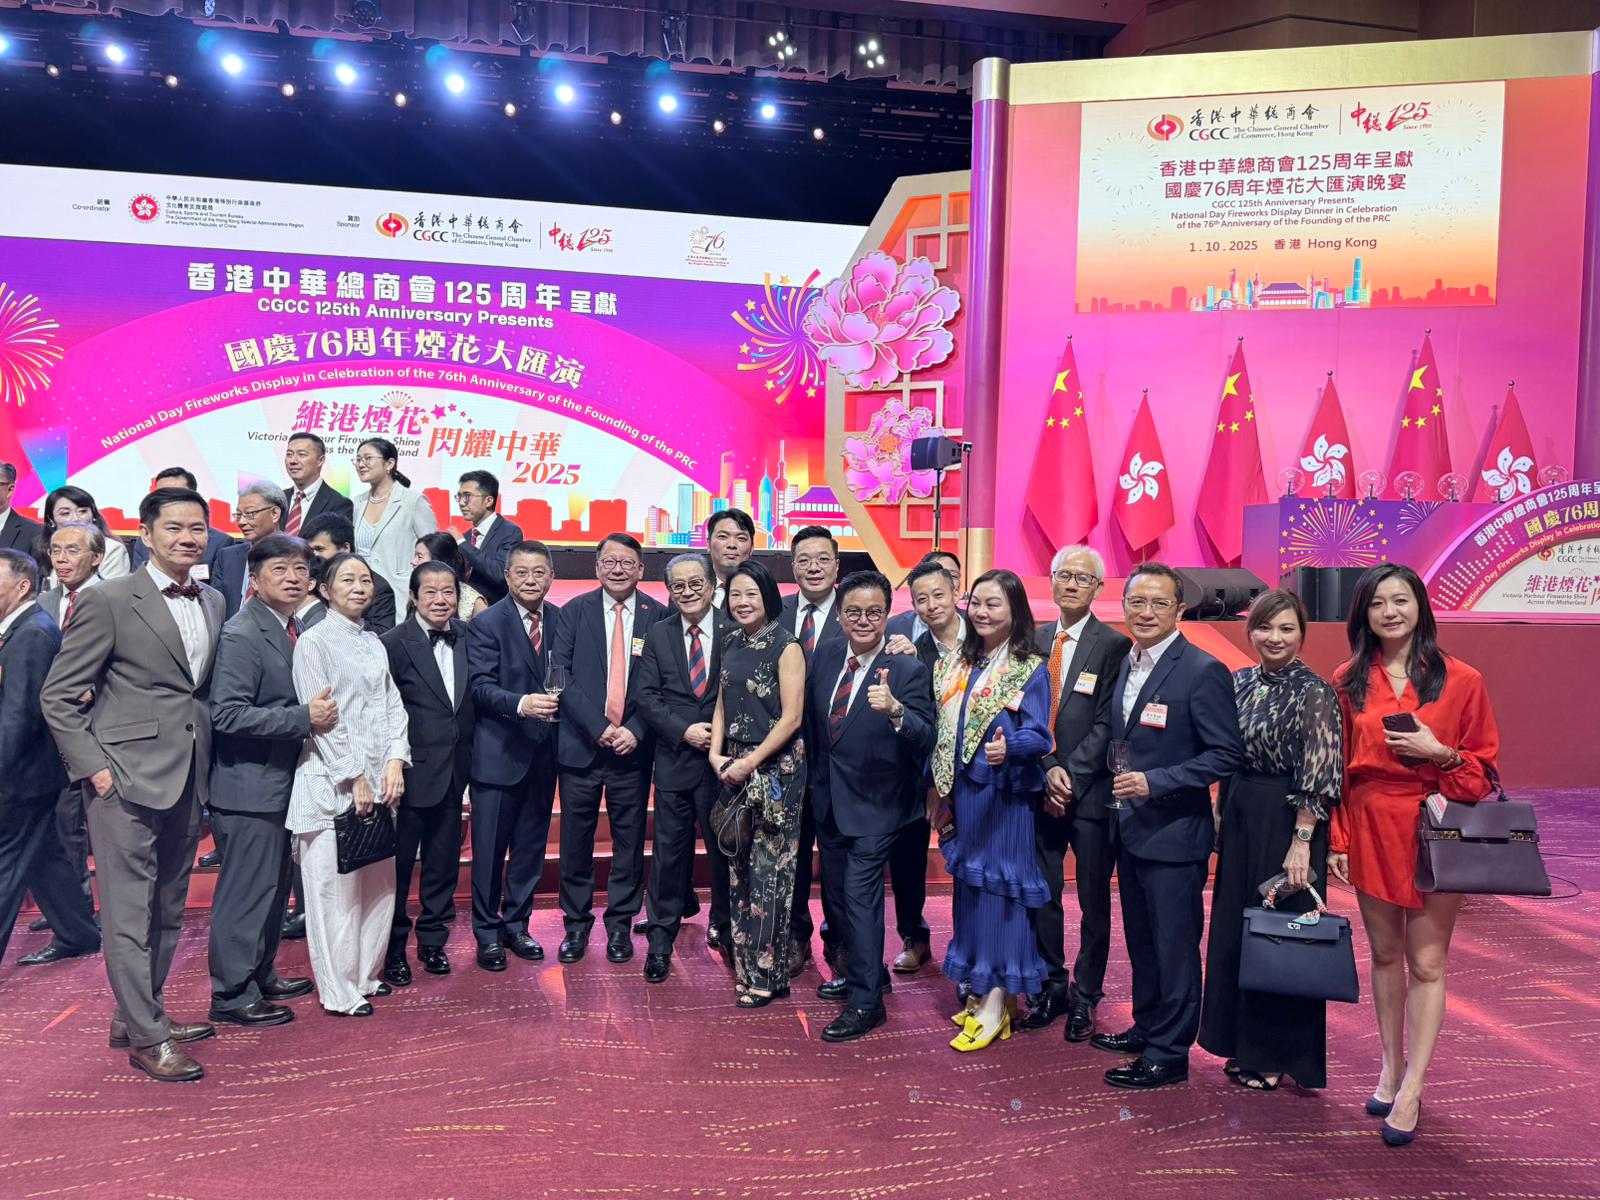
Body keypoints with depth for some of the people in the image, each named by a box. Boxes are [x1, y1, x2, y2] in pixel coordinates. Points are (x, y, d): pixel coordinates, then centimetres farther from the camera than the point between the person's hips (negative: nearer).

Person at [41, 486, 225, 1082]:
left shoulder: (214, 602, 10)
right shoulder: (108, 600, -8)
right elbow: (58, 696, -6)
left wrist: (206, 764, 8)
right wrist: (94, 766, -12)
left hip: (188, 780, 7)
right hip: (126, 779, -6)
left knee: (168, 909, 15)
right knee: (129, 910, 0)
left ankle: (138, 1014, 30)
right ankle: (146, 1037, 9)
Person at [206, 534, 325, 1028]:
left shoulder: (293, 629, 10)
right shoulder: (241, 635, -18)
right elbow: (227, 714, -25)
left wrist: (319, 711, 4)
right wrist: (304, 718, -26)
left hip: (280, 782, 10)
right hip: (248, 787, -10)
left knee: (274, 886, 20)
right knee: (245, 891, 1)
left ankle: (261, 976, 35)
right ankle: (231, 994, 15)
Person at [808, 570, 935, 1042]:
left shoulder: (908, 670, -17)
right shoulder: (825, 654, -1)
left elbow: (926, 742, -26)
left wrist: (895, 710, -45)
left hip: (874, 804, -6)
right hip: (827, 798, 7)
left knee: (860, 893, -7)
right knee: (835, 892, 18)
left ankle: (866, 1001, 8)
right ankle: (861, 971, 39)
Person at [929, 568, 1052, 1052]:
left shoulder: (1030, 669, -8)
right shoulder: (957, 664, 10)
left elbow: (1039, 734, -16)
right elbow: (943, 729, 13)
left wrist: (1008, 746, -36)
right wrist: (936, 783, 11)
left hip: (1005, 791, -6)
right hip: (962, 790, 6)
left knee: (1000, 883, -2)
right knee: (968, 881, 12)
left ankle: (998, 1001, 5)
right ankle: (979, 990, 25)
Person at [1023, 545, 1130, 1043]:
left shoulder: (1114, 645, -6)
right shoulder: (1035, 641, 8)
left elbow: (1106, 725, -10)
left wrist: (1070, 776, -13)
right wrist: (1047, 770, -9)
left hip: (1091, 793, -4)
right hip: (1041, 790, 4)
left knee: (1094, 902, 8)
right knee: (1042, 896, 11)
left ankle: (1085, 998, 21)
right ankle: (1053, 988, 26)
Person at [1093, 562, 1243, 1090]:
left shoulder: (1203, 671, -15)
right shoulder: (1126, 665, 10)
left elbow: (1226, 753, -18)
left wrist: (1154, 783, -23)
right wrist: (1120, 786, 8)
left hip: (1174, 832, -8)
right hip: (1130, 827, 8)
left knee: (1174, 944, 4)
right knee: (1141, 940, 19)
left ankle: (1169, 1055, 16)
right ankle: (1146, 1028, 35)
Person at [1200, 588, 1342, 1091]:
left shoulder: (1313, 692, -13)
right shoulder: (1240, 682, 7)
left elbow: (1318, 775, -17)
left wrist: (1301, 842, -20)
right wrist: (1222, 817, 12)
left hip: (1285, 822, -7)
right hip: (1240, 817, 7)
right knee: (1233, 930, 13)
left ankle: (1279, 1056, 20)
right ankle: (1245, 1044, 29)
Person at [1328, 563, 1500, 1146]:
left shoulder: (1461, 681, -4)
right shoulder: (1349, 681, 3)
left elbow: (1483, 766, 2)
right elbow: (1337, 768, 7)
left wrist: (1440, 753, -17)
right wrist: (1337, 838, 3)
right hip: (1371, 829, 3)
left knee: (1427, 963, 0)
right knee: (1384, 954, 12)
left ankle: (1411, 1092, 9)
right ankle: (1391, 1068, 26)